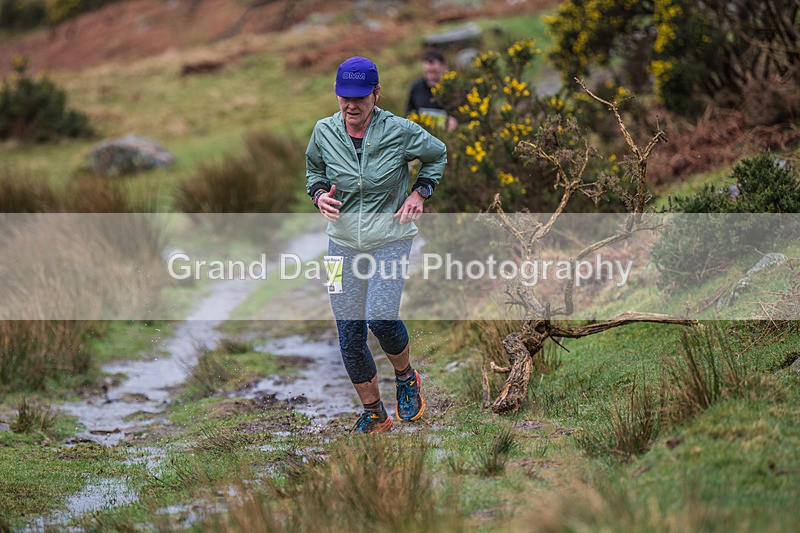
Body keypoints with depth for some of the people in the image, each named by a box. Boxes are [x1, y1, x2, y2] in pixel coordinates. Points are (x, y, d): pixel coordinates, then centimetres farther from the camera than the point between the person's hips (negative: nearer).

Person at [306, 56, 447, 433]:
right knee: (349, 332, 1)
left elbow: (437, 154, 8)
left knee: (381, 318, -22)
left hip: (390, 238, -3)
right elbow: (313, 169, 16)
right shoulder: (324, 133, -5)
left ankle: (406, 376, 12)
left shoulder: (399, 132, -12)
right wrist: (319, 195, -5)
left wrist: (419, 193, -3)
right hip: (343, 241, 3)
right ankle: (373, 413, 19)